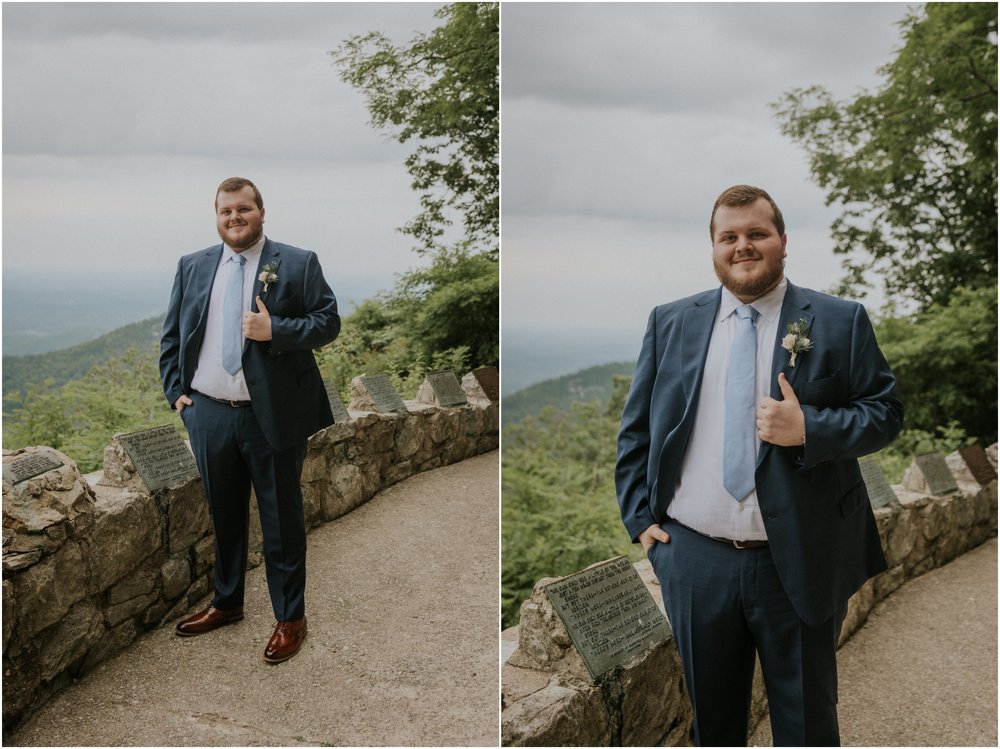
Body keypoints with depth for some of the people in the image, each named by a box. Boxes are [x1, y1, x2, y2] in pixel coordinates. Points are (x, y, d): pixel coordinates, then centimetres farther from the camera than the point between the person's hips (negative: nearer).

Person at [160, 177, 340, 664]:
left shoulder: (298, 263, -3)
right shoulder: (192, 267, 9)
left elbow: (329, 322, -7)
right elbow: (171, 336, 13)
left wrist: (276, 330, -20)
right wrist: (176, 391, 3)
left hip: (273, 416, -4)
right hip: (208, 415, 4)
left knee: (281, 520, 6)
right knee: (222, 516, 18)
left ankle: (290, 618, 21)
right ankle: (226, 603, 37)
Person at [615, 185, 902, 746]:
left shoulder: (840, 322, -2)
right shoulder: (671, 323, 5)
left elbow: (886, 413, -2)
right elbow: (637, 426, 10)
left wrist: (808, 427, -19)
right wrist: (639, 515, 2)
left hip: (800, 563, -2)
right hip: (693, 558, 2)